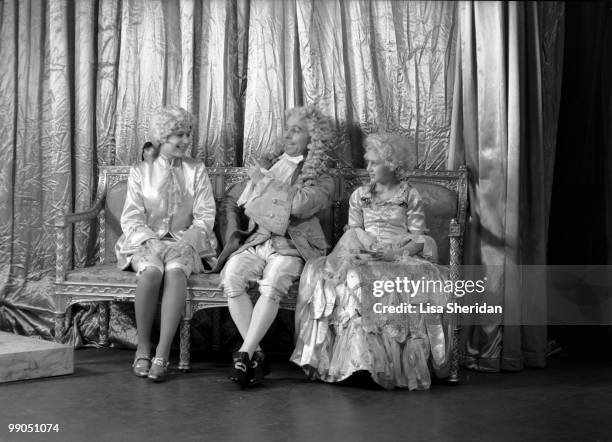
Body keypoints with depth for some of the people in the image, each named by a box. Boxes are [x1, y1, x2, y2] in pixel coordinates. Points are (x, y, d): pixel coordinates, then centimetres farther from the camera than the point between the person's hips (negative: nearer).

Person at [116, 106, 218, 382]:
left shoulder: (196, 171, 9)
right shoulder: (140, 171, 7)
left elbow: (205, 216, 2)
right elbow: (131, 217, 0)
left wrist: (186, 242, -15)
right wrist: (152, 241, -18)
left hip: (184, 243, 0)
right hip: (146, 242, 0)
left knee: (176, 271, -34)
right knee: (151, 271, -35)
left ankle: (162, 354, -34)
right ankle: (143, 348, -19)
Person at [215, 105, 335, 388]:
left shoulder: (322, 180, 8)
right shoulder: (267, 164, 22)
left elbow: (298, 205, -14)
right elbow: (231, 201, 24)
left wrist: (265, 181, -2)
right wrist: (233, 234, 8)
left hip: (289, 247, -3)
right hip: (253, 242, 3)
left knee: (271, 285, -34)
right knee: (231, 279, -28)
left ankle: (244, 354, -28)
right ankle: (257, 355, -23)